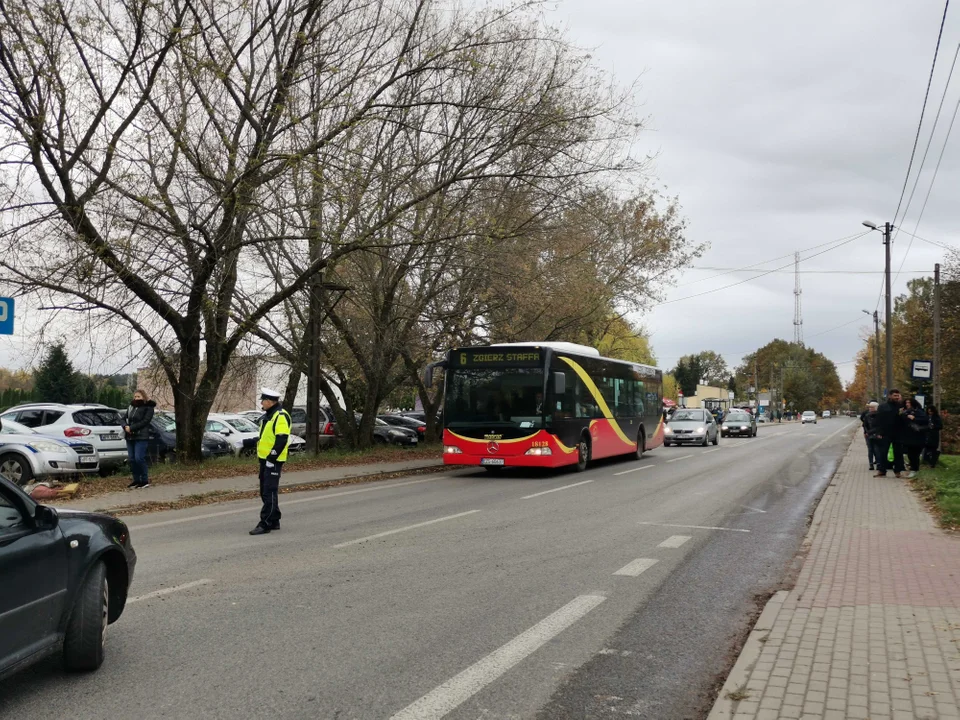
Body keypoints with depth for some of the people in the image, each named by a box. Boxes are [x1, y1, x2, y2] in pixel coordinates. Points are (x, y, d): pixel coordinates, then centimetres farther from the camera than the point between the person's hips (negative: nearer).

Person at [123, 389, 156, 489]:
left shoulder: (148, 408, -3)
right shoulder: (131, 407, 17)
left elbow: (144, 421, -13)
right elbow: (124, 418, 15)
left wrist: (131, 428, -18)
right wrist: (125, 426, -7)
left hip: (141, 437, -6)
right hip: (129, 437, 6)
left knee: (139, 458, -12)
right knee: (132, 459, 6)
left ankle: (145, 480, -3)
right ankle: (136, 480, 15)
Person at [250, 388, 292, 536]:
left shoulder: (281, 416, -15)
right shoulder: (267, 415, 16)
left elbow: (281, 440, -22)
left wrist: (271, 458, -22)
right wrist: (261, 457, 20)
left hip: (273, 461, -10)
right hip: (264, 459, 10)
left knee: (270, 493, -8)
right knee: (265, 492, 14)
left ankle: (265, 524, -7)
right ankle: (274, 522, 21)